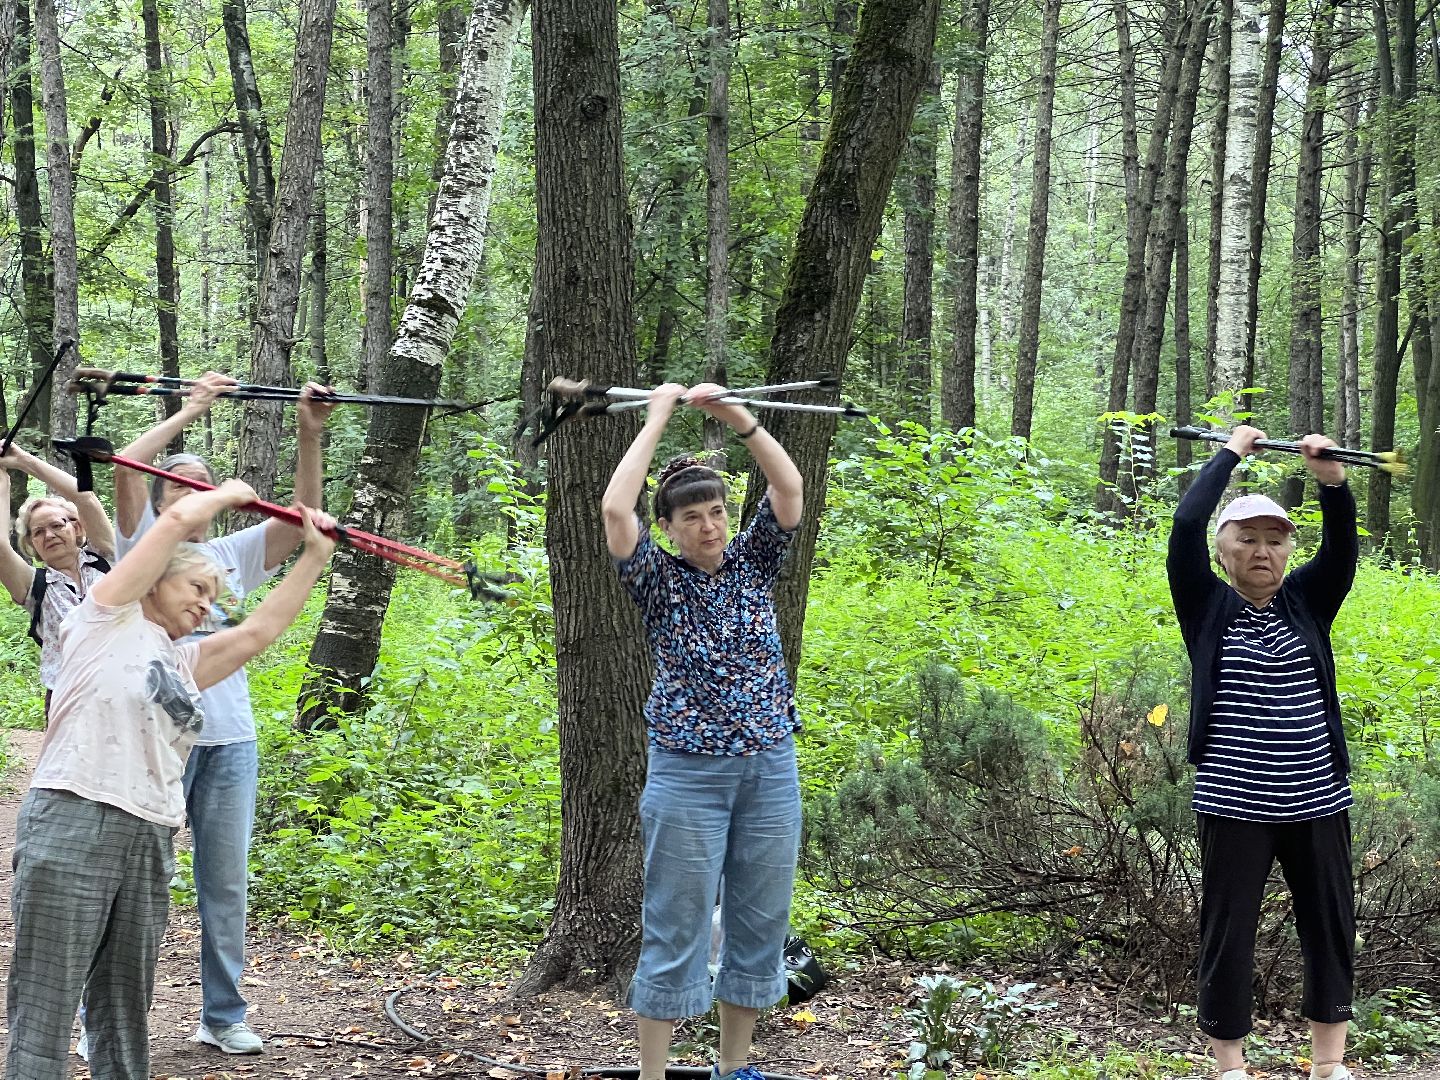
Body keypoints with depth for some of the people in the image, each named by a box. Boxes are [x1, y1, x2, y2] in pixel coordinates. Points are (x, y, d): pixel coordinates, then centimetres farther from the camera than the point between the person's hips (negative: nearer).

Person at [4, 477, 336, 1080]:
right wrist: (229, 494, 19)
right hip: (72, 826, -7)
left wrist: (315, 556, 26)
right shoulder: (108, 618, 7)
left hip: (150, 844, 7)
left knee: (125, 1014, 8)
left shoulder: (184, 663, 24)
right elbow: (179, 520, 2)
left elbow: (259, 631, 24)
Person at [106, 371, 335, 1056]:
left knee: (227, 885, 8)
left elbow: (304, 516, 6)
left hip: (230, 741, 4)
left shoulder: (234, 554, 16)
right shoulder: (145, 546, 5)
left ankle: (223, 1017, 16)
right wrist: (190, 412, -8)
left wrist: (309, 436, -5)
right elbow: (125, 467, -10)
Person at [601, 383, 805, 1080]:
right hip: (687, 773, -3)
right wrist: (658, 418, -10)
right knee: (676, 931, 0)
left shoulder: (753, 565, 9)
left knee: (760, 924, 9)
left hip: (771, 768, 4)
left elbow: (789, 488, -2)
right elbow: (615, 509, -15)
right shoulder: (657, 581, 0)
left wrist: (734, 415, -10)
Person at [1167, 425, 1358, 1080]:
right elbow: (1186, 526, -11)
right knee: (1228, 933, 2)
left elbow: (1344, 544, -5)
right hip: (1234, 805, -3)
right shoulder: (1208, 607, 1)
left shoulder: (1306, 603, 9)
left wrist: (1331, 478, -20)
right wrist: (1232, 452, -5)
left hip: (1317, 801, 3)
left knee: (1332, 929, 9)